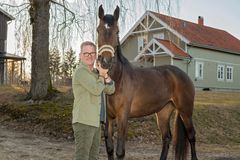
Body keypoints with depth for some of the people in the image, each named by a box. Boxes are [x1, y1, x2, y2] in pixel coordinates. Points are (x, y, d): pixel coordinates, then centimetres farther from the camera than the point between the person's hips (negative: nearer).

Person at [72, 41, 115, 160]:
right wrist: (101, 76, -3)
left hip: (95, 122, 9)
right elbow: (96, 90, -21)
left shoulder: (94, 72, 15)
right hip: (83, 122, -9)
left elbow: (110, 90, 9)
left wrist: (105, 76, -8)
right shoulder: (81, 71, -13)